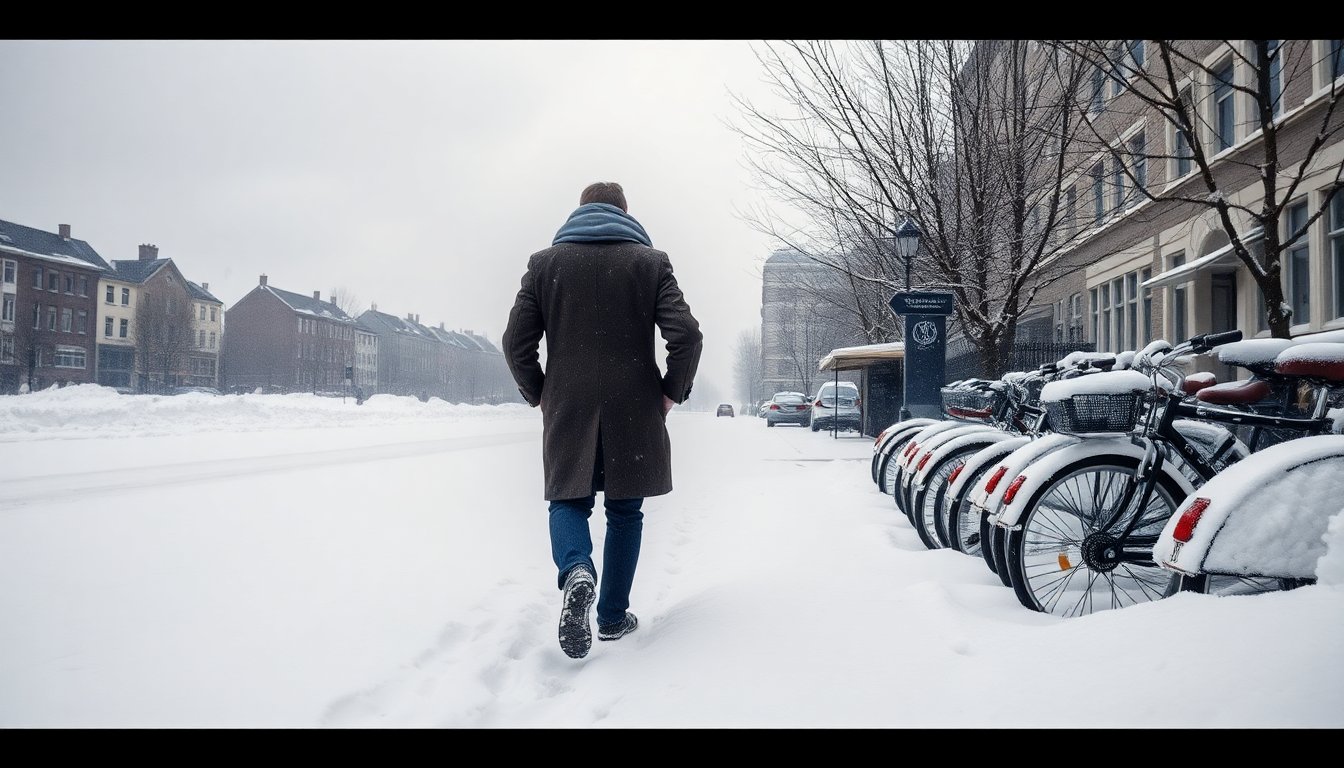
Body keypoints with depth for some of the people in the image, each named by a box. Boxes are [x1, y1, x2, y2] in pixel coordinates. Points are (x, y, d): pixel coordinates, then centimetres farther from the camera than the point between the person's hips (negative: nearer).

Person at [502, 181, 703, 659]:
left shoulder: (545, 262, 5)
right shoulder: (651, 261, 1)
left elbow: (517, 340, 0)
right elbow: (686, 334, -9)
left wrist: (538, 395, 12)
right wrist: (671, 391, 2)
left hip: (567, 410, 1)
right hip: (634, 411, 0)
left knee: (569, 500, 12)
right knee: (625, 511, 13)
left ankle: (576, 571, -19)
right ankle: (613, 616, 17)